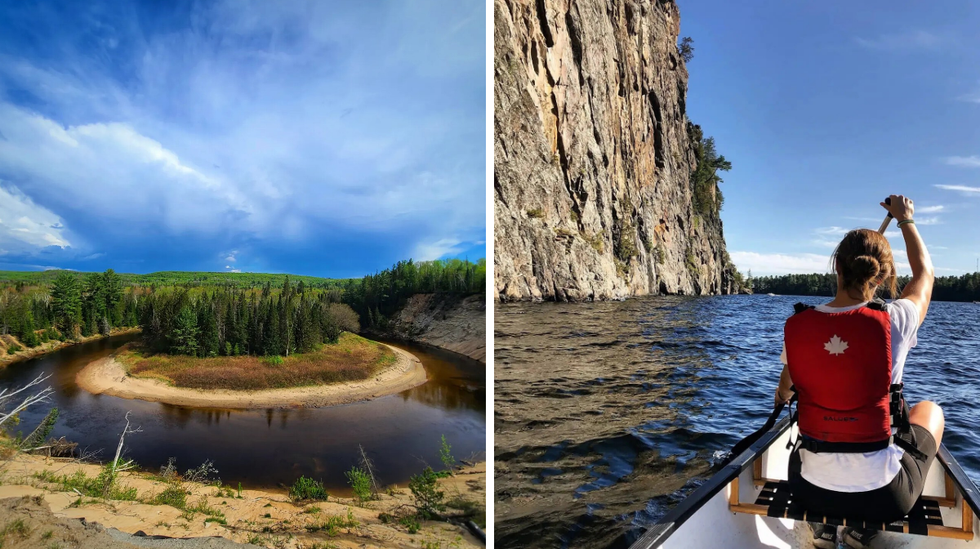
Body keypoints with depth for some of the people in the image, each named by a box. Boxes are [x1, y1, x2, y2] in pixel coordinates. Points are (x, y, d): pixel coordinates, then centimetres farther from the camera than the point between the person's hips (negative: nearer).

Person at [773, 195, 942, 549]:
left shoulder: (796, 326, -10)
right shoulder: (893, 323, -16)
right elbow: (925, 273, 10)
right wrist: (905, 219, 26)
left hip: (810, 489, 2)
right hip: (882, 495, -2)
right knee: (930, 411, 28)